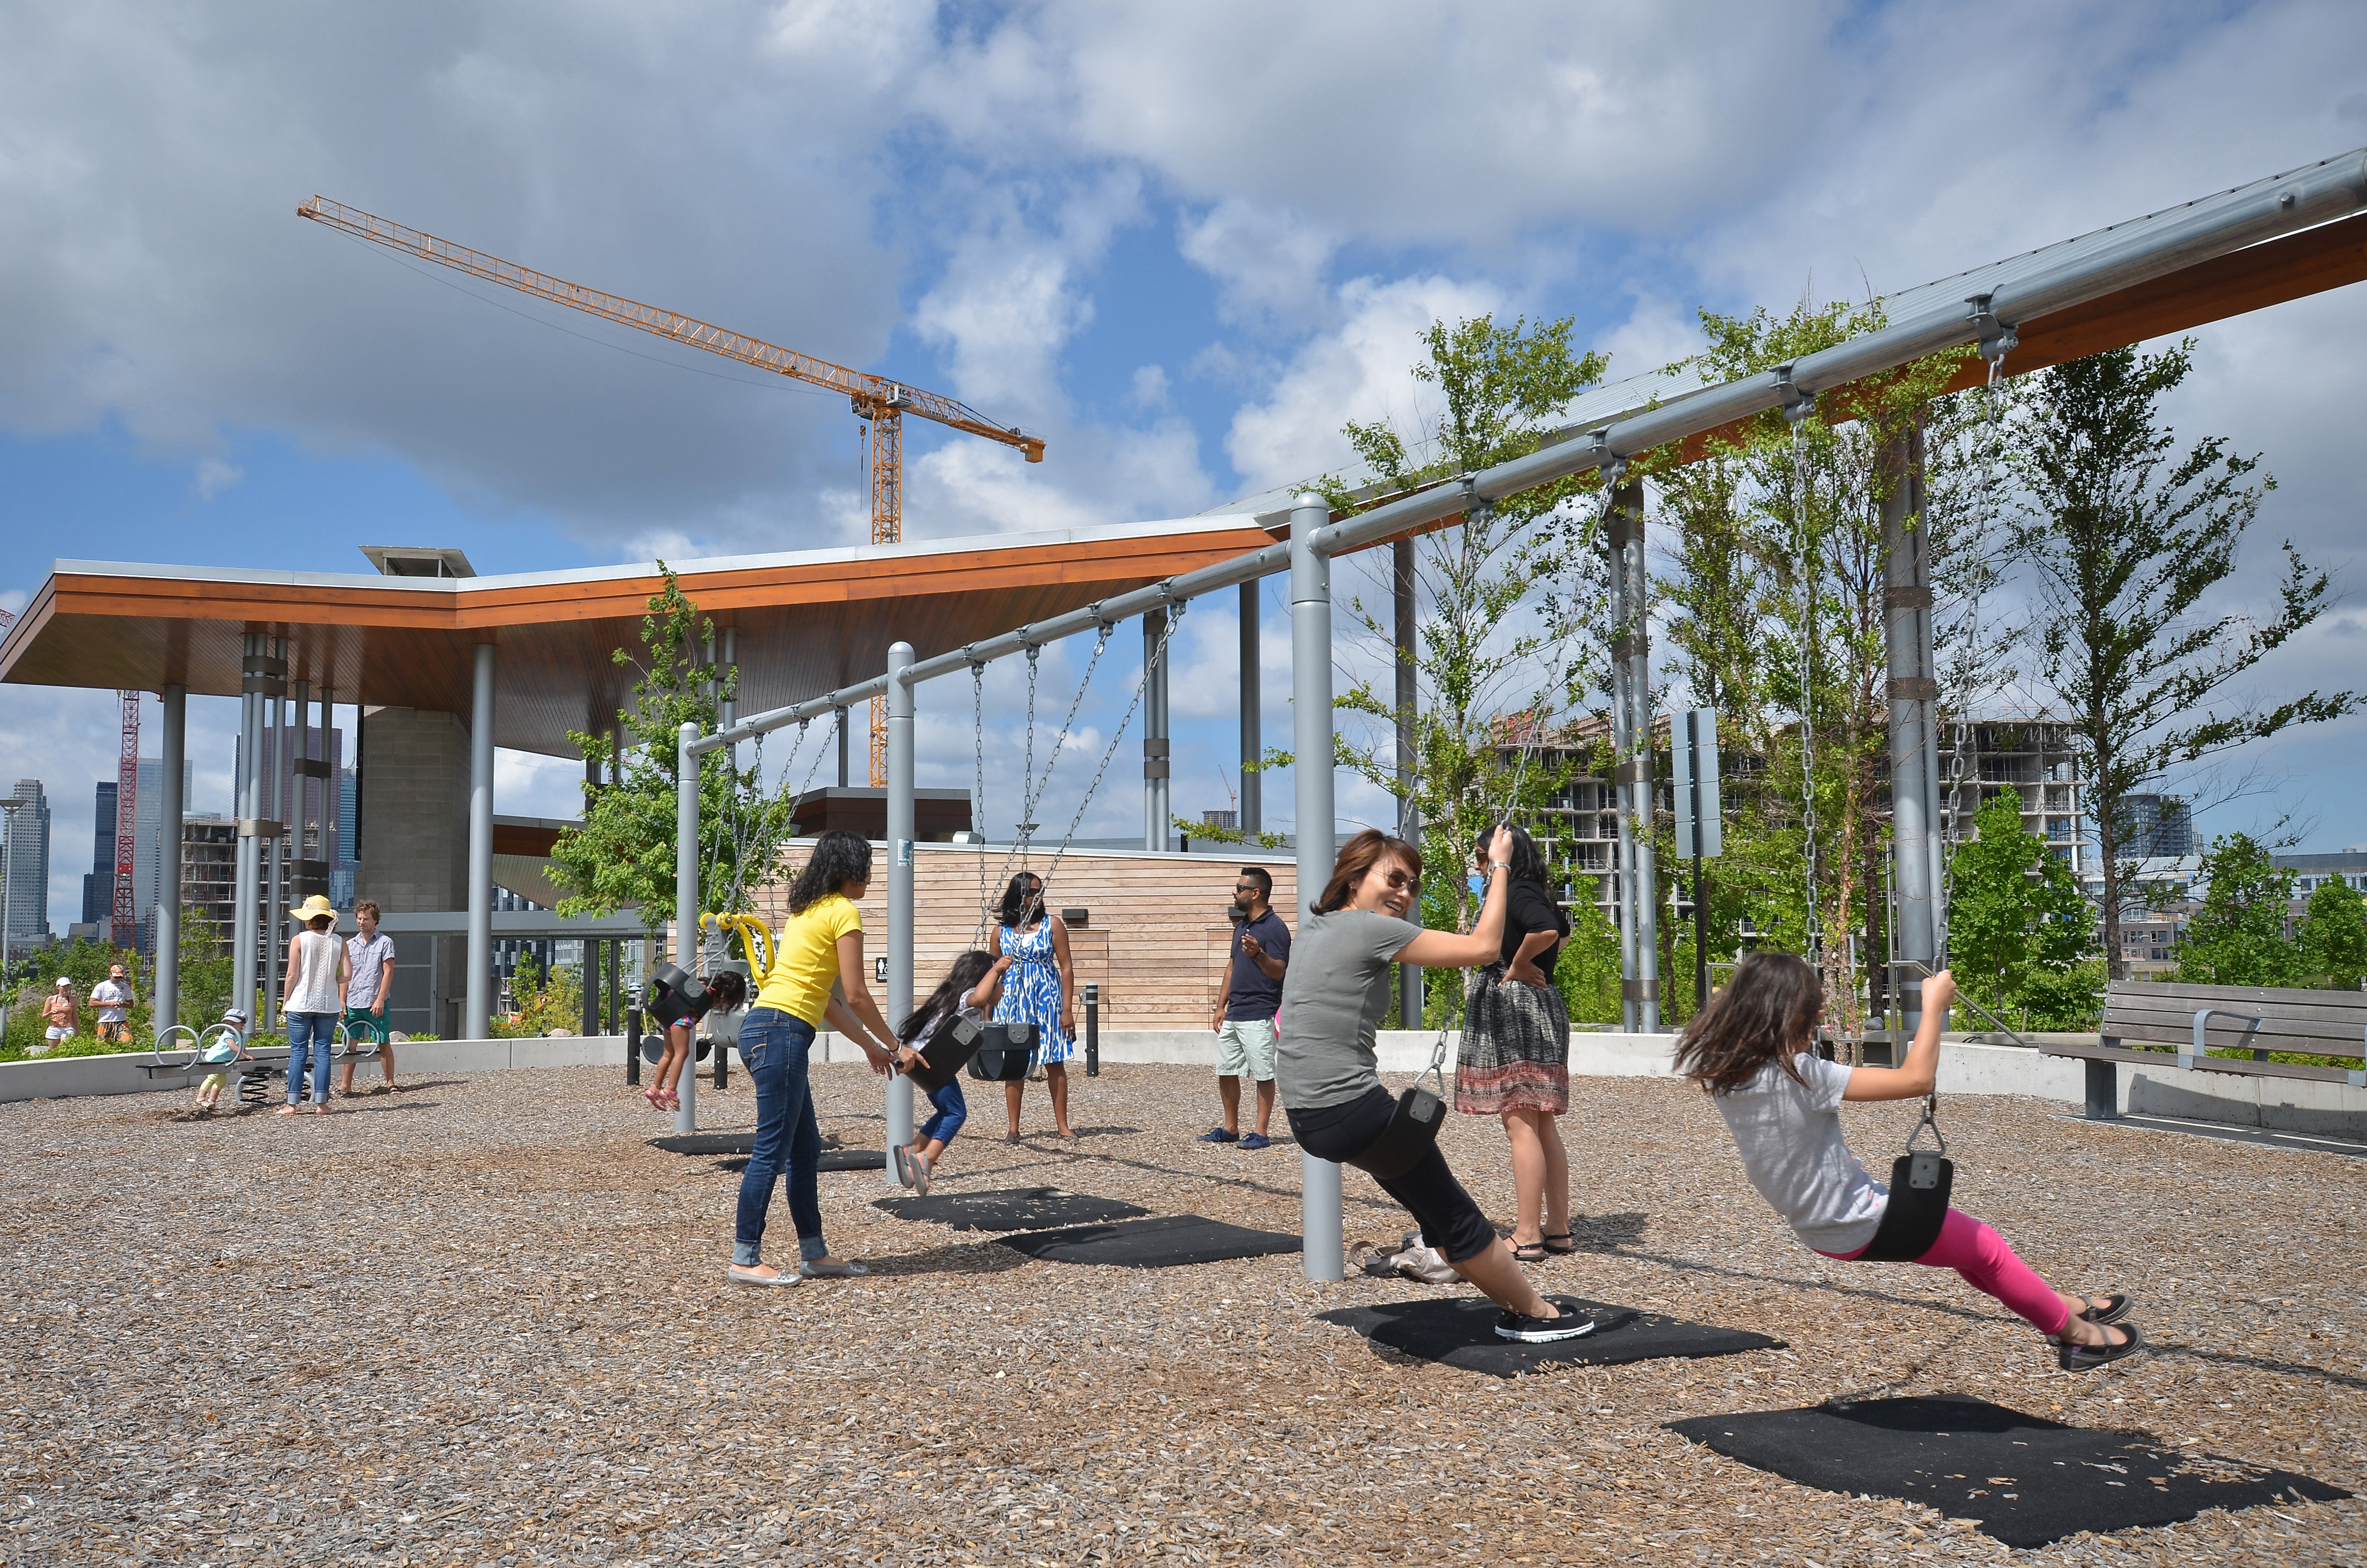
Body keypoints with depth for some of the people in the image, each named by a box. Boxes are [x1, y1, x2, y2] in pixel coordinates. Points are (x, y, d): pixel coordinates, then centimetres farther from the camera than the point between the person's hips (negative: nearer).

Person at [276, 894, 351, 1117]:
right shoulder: (338, 942, 1)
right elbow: (346, 975, -3)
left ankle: (292, 1103, 5)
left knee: (297, 1052, 3)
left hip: (301, 1004, -2)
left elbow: (292, 975, -7)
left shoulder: (299, 940, -6)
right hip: (328, 1005, 2)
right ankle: (321, 1103, 5)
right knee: (322, 1052, 6)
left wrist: (285, 1002, 3)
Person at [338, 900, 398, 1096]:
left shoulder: (385, 942, 0)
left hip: (376, 1003, -4)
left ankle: (390, 1084, 7)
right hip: (353, 1003, 4)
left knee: (384, 1043, 0)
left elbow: (388, 973, -5)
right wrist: (342, 1001, 7)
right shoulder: (350, 944, 13)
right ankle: (346, 1086, 5)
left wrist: (380, 1000, -12)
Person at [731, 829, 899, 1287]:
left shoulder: (807, 911, 21)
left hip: (766, 1028, 10)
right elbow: (856, 996, -9)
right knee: (772, 1150, -6)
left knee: (806, 1150, 13)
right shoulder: (844, 911, -6)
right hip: (781, 1031, -10)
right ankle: (744, 1260, -2)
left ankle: (814, 1254, 19)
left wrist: (869, 1044, 25)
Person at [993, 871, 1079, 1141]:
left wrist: (1067, 1009, -7)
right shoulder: (1002, 932, 4)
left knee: (1055, 1063, 2)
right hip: (1013, 1003, 1)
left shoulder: (1053, 924, -1)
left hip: (1047, 1001, -1)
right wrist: (989, 1014, 7)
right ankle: (1013, 1128, 10)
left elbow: (1066, 968, -2)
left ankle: (1062, 1125, 11)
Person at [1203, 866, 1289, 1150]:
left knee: (1263, 1075, -1)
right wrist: (1221, 1006, 19)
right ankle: (1230, 1129, 22)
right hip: (1233, 1014, 9)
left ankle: (1261, 1134, 4)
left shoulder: (1274, 928, -11)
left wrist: (1259, 954, -37)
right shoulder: (1242, 926, 17)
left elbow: (1278, 972, -18)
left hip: (1258, 1016, -9)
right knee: (1225, 1072, 12)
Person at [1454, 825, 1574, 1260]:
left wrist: (1518, 966, -17)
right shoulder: (1533, 894, 16)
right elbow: (1560, 931, 34)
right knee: (1543, 1126, 12)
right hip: (1540, 1006, 10)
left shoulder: (1518, 893, -12)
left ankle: (1528, 1236, -5)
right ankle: (1558, 1229, 17)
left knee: (1520, 1124, -8)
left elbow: (1546, 931, -31)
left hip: (1515, 1006, -10)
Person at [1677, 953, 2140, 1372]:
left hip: (1815, 1228, 8)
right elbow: (1916, 1080, -27)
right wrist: (1934, 1007, -17)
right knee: (1985, 1246, 17)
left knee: (1957, 1230, 28)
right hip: (1861, 1228, -8)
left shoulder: (1720, 1072, -10)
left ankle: (2059, 1305, 43)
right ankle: (2076, 1334, 39)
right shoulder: (1801, 1075, -32)